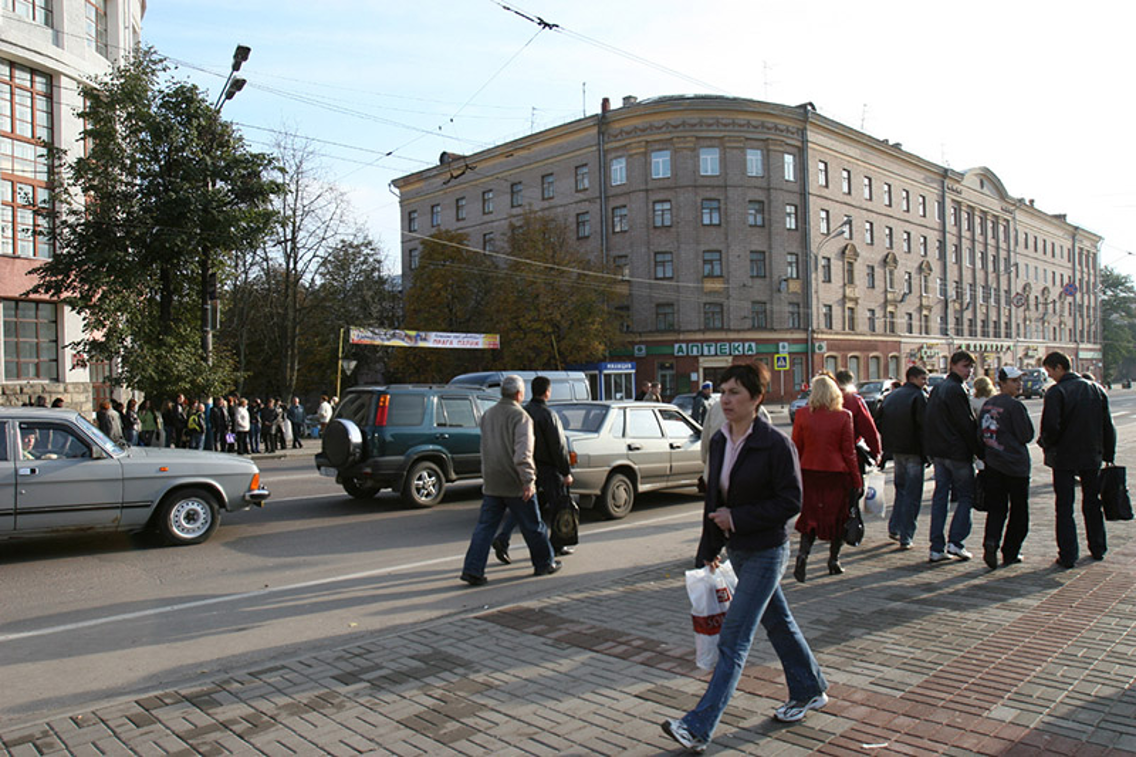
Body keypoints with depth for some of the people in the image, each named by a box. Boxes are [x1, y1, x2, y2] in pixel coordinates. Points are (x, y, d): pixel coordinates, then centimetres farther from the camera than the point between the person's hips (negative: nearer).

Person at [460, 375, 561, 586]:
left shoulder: (487, 415, 10)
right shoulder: (520, 417, -14)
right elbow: (523, 453, -23)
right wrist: (529, 480, -23)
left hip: (491, 483, 6)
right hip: (515, 483, -6)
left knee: (485, 527, 6)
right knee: (533, 526, 10)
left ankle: (472, 569, -1)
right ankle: (545, 564, 23)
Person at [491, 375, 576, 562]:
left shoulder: (523, 412, 5)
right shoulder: (548, 415, -16)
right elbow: (558, 447, -17)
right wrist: (566, 473, -11)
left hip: (529, 467, 6)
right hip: (548, 468, -6)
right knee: (558, 506, 10)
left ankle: (502, 539, -7)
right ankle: (557, 545, 19)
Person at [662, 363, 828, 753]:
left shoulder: (776, 444, -18)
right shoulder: (719, 441, 3)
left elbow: (791, 501, -17)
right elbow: (714, 498, 11)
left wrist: (737, 517, -20)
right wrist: (708, 550, 11)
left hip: (766, 552, -8)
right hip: (738, 549, 8)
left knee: (733, 639, -6)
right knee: (776, 621, 22)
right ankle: (810, 691, 42)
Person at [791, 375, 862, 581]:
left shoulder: (802, 414, -5)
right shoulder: (843, 416, -7)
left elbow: (796, 448, 0)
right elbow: (848, 451, -4)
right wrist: (857, 479, 3)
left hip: (809, 472, 1)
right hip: (837, 473, -1)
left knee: (810, 516, 9)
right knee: (838, 516, 14)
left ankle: (803, 553, -12)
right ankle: (834, 560, 20)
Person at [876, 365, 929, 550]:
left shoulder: (890, 395, 11)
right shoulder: (918, 396, -11)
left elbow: (879, 423, 12)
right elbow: (924, 425, -16)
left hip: (895, 451, 7)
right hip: (912, 451, -7)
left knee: (901, 489, 22)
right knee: (912, 495, 0)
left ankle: (894, 528, 22)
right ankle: (906, 538, 0)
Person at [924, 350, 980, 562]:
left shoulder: (938, 388, 15)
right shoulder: (956, 389, -13)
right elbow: (967, 425, -14)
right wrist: (979, 450, -7)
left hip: (937, 452, 8)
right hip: (957, 452, -8)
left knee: (940, 496, 8)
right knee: (966, 495, 4)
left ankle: (937, 547, 8)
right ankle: (955, 541, -2)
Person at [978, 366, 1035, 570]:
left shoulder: (987, 405, 8)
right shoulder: (1015, 406, -13)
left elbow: (980, 434, 11)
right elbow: (1027, 436, -9)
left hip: (992, 465, 6)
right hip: (1015, 465, -6)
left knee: (996, 508, 8)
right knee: (1019, 511, 9)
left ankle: (990, 542, -14)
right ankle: (1010, 552, 13)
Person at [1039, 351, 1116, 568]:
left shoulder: (1056, 392, -13)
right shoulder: (1096, 389, 6)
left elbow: (1051, 426, -21)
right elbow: (1108, 426, 9)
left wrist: (1045, 443, -1)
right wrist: (1109, 454, 14)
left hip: (1064, 457, -5)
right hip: (1092, 457, 6)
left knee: (1064, 507, 0)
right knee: (1092, 504, 20)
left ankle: (1068, 555, -1)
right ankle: (1098, 548, 29)